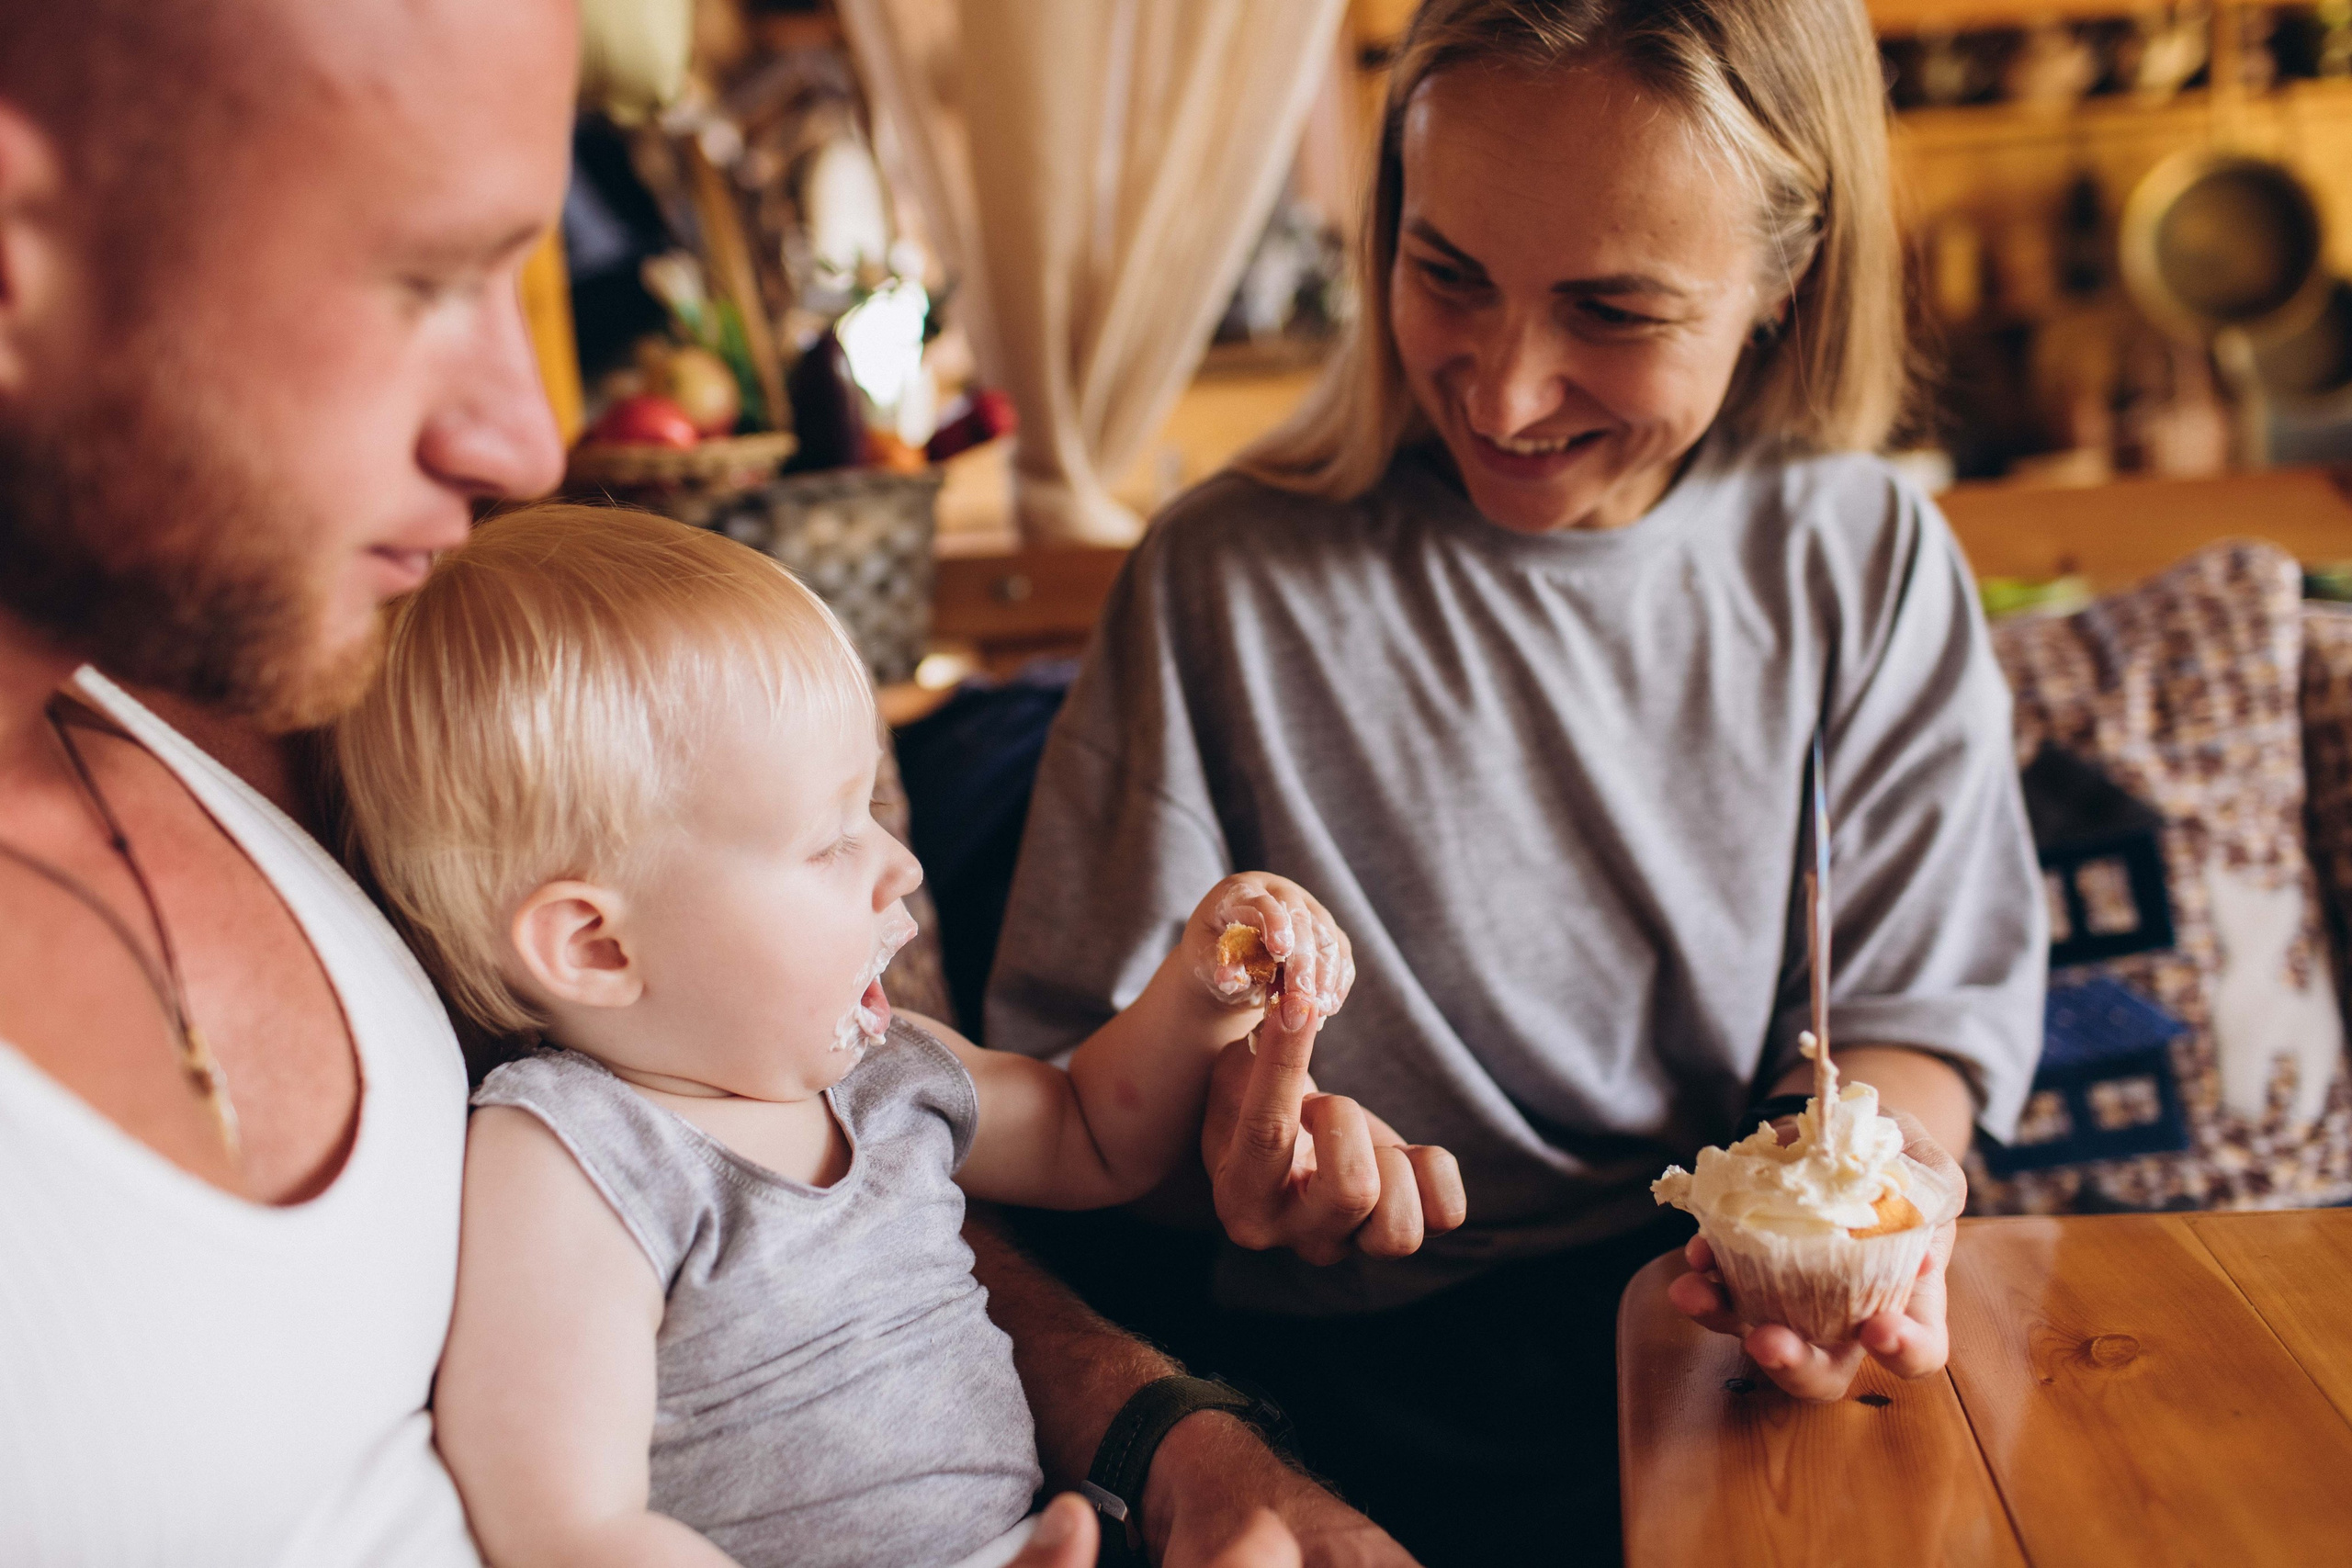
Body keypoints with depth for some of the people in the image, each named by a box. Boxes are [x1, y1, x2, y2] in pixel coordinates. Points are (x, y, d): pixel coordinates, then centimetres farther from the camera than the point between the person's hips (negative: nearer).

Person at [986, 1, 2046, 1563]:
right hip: (1351, 1358, -4)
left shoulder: (1867, 561, -3)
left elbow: (1926, 1006, 2)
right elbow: (1074, 1064, -5)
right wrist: (1216, 1121, -27)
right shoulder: (1230, 574, -9)